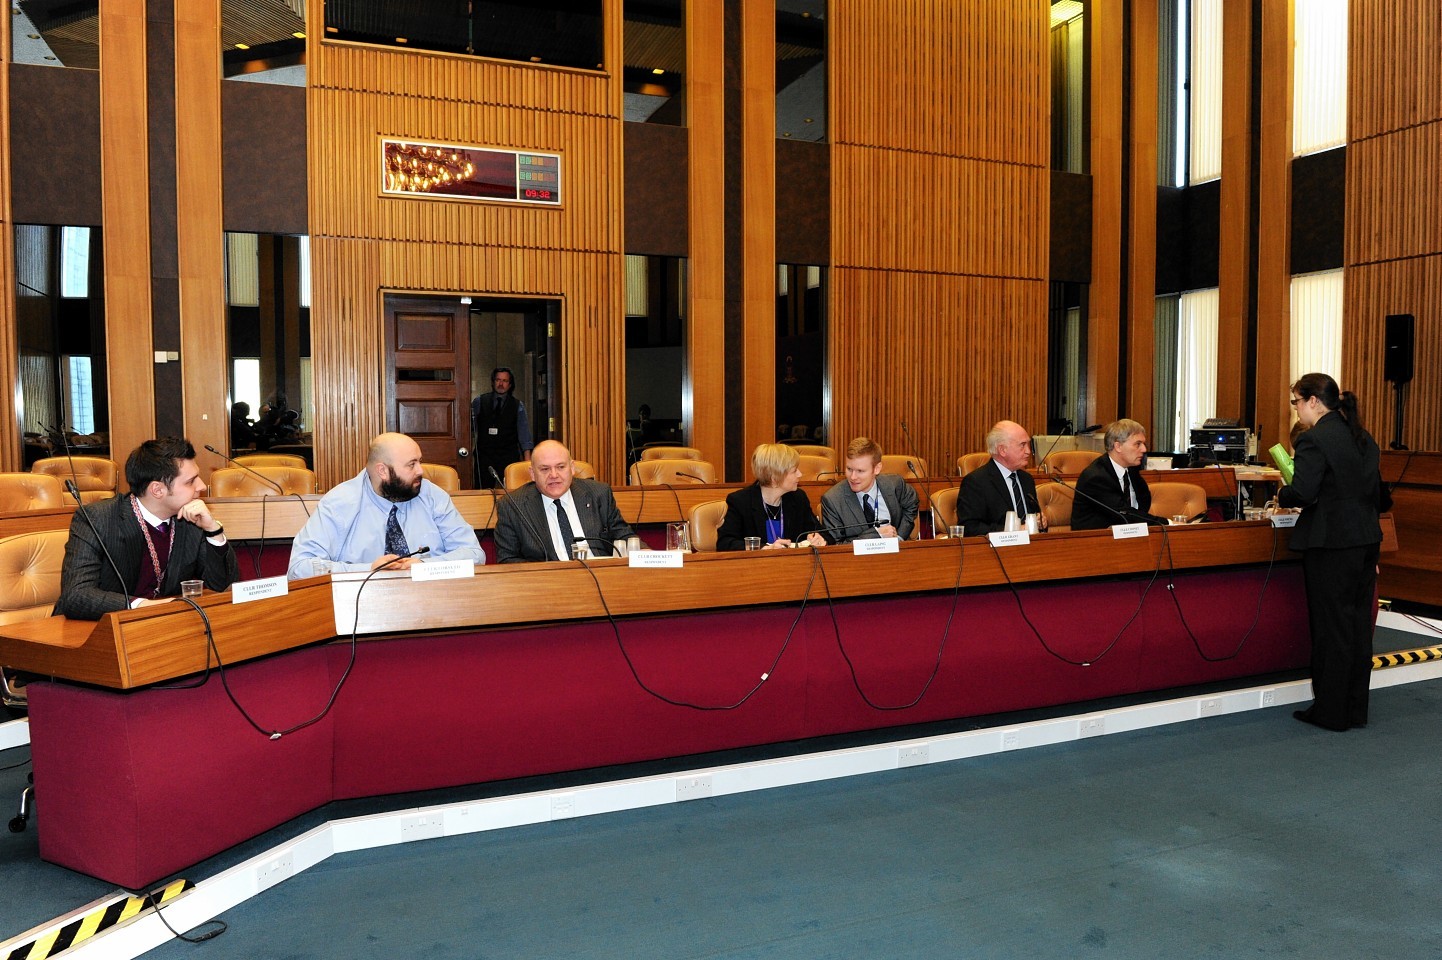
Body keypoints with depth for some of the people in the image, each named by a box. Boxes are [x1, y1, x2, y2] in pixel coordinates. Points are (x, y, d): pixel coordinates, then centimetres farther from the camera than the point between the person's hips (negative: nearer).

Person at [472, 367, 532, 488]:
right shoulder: (479, 402, 10)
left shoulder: (518, 406, 8)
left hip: (509, 456, -1)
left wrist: (527, 461, -7)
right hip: (484, 455, 1)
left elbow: (524, 436, 2)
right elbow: (470, 427, 10)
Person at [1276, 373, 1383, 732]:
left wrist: (1282, 494, -2)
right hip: (1366, 540, 8)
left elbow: (1303, 492, -21)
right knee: (1359, 625, 13)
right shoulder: (1364, 439, 11)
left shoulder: (1314, 439, -15)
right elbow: (1376, 491, 16)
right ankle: (1355, 709, 22)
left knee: (1332, 626, 1)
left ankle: (1331, 712, 10)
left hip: (1331, 544, -8)